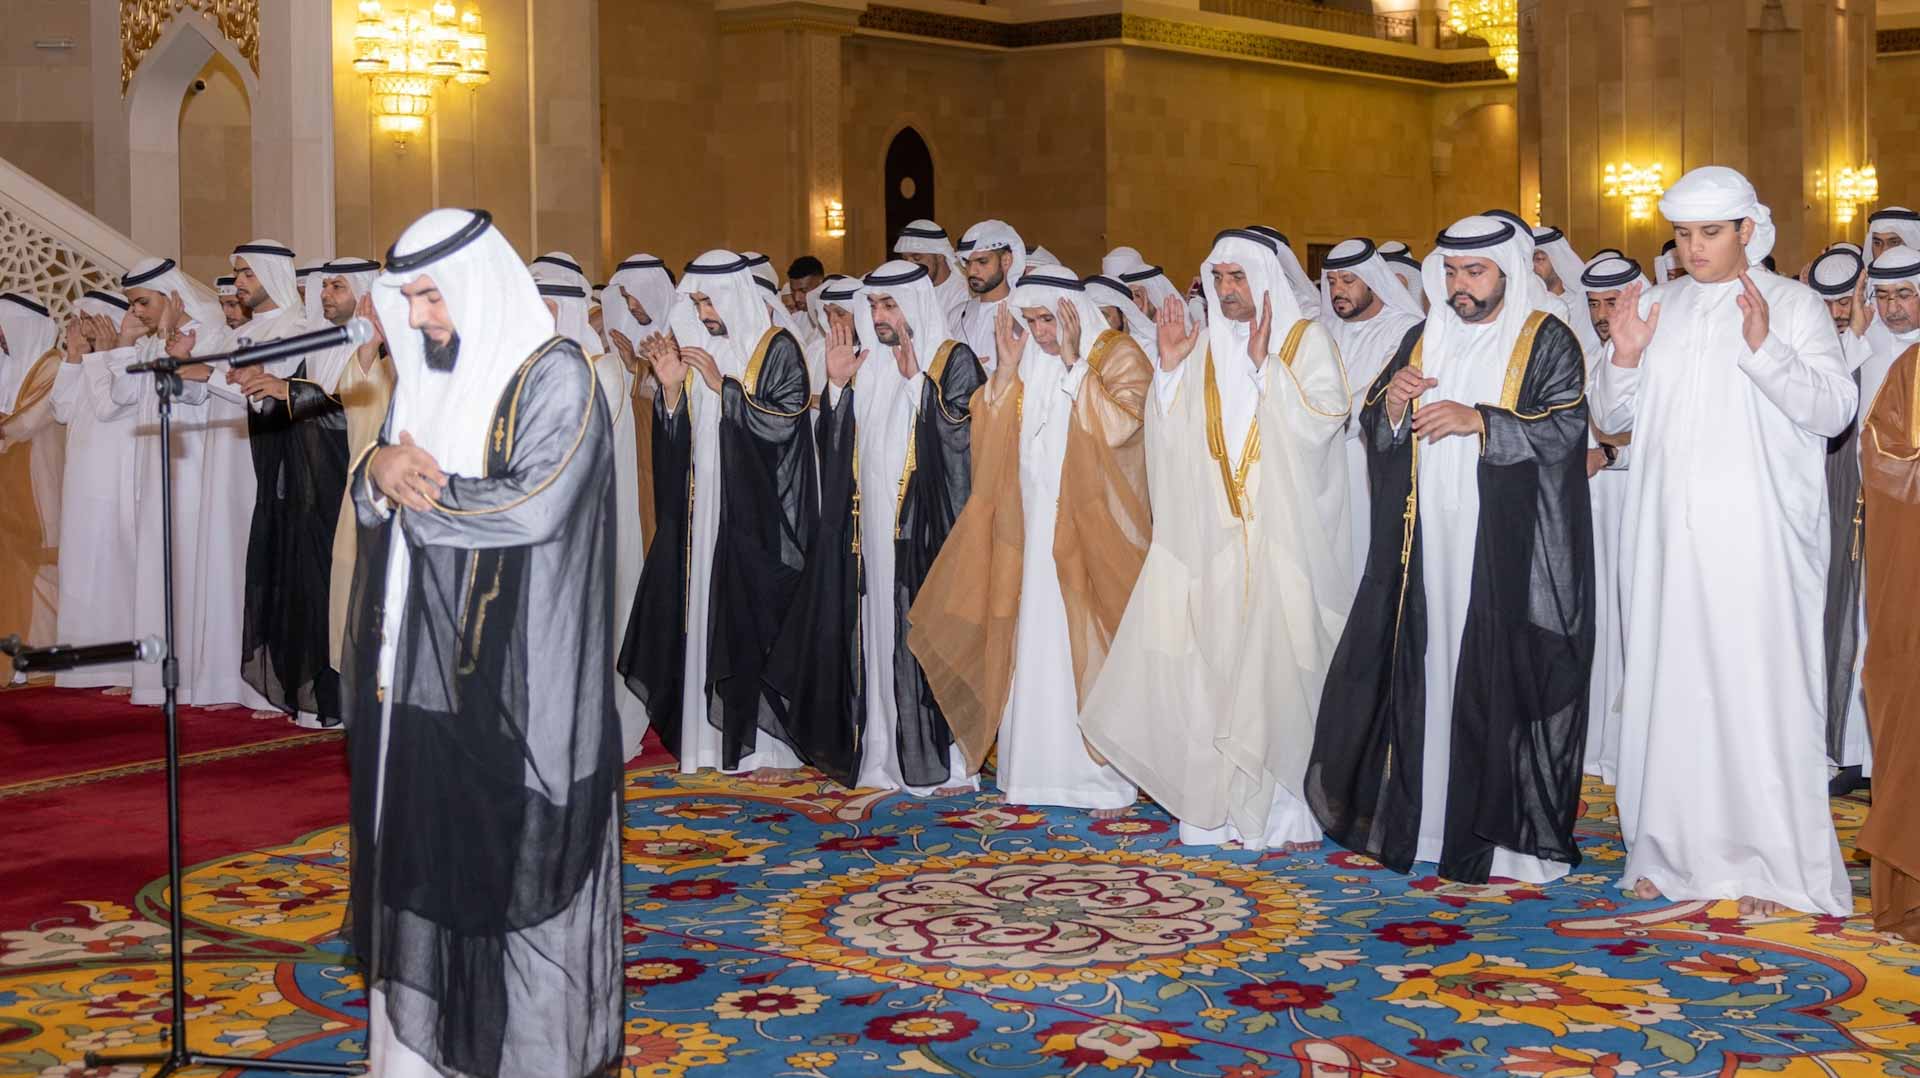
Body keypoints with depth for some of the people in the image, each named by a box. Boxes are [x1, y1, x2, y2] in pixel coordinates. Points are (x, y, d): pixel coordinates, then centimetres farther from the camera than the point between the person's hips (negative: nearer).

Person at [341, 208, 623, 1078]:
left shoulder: (553, 376, -10)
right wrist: (378, 470, -9)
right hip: (418, 663, 7)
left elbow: (533, 506, -21)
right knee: (421, 852, 11)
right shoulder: (425, 375, 13)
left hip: (511, 675, -7)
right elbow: (373, 506, 15)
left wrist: (420, 489, -9)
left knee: (510, 859, -1)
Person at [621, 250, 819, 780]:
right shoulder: (692, 348, 11)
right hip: (701, 510, 5)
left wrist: (721, 385, -16)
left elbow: (784, 422, -13)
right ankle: (715, 738, 12)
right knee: (703, 616, 5)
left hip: (757, 513, -5)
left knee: (756, 621, -5)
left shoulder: (777, 349, -4)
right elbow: (677, 437, 10)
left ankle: (768, 744, 2)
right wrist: (671, 386, -7)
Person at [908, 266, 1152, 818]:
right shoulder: (1026, 363, 11)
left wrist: (1074, 364, -20)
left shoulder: (1118, 356, -5)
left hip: (1090, 535, -5)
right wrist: (1007, 368, -5)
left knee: (1092, 654, -4)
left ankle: (1109, 779, 4)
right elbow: (988, 436, 5)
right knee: (1032, 652, 6)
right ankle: (1037, 770, 14)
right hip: (1031, 533, 5)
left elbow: (1118, 426, -21)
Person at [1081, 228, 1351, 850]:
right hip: (1213, 538, 3)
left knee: (1280, 668, -5)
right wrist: (1170, 366, -1)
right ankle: (1225, 805, 7)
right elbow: (1169, 436, 9)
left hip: (1283, 537, -3)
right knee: (1213, 671, 0)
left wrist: (1263, 363, -15)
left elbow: (1321, 420, -11)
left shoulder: (1306, 340, 3)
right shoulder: (1202, 345, 13)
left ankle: (1286, 809, 3)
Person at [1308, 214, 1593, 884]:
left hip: (1507, 550, -5)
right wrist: (1392, 404, -5)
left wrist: (1479, 420, -19)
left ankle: (1511, 830, 0)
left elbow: (1566, 427, -10)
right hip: (1427, 544, 5)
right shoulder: (1424, 340, 17)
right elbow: (1375, 431, 17)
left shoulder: (1547, 342, 2)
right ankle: (1417, 816, 11)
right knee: (1423, 672, 3)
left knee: (1500, 678, -7)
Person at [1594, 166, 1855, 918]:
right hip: (1669, 536, 4)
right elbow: (1612, 418, 13)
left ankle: (1776, 863, 4)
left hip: (1755, 538, -4)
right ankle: (1673, 849, 16)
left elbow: (1835, 409, -9)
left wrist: (1764, 347, -22)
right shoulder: (1655, 309, 13)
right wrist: (1624, 357, -5)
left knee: (1761, 687, -4)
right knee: (1670, 681, 6)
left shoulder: (1795, 305, 1)